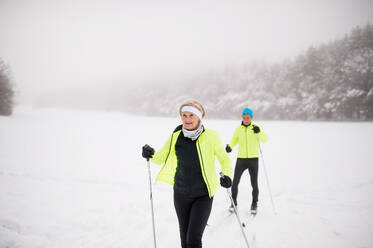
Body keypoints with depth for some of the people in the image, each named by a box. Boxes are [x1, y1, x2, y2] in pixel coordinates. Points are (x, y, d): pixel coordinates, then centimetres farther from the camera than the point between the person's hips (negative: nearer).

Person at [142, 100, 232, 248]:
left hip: (203, 195, -3)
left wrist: (227, 175, -19)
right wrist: (151, 155, -17)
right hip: (181, 194, 4)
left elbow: (224, 159, -1)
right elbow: (161, 158, 5)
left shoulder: (211, 136, -12)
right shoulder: (176, 136, -4)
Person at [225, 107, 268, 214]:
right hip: (241, 158, 2)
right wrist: (229, 147, -9)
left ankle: (254, 204, 21)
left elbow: (265, 139, -13)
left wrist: (259, 132, -33)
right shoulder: (238, 128, 6)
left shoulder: (256, 128, -1)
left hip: (253, 159, -2)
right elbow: (234, 140, 13)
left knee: (254, 184, 2)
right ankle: (234, 202, 20)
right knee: (235, 182, 0)